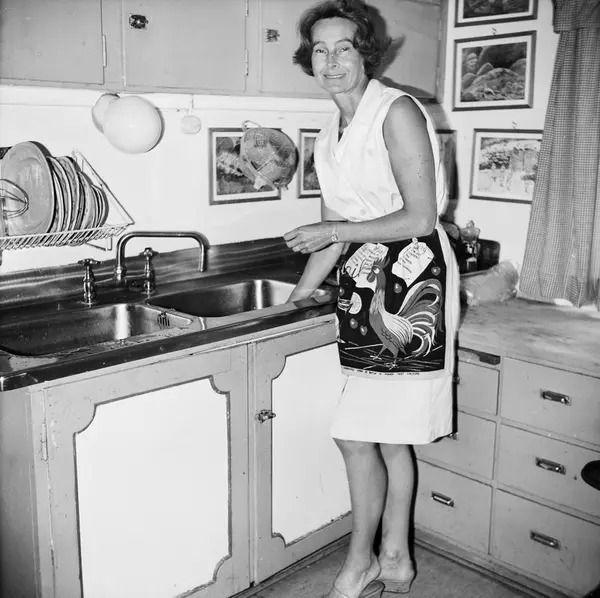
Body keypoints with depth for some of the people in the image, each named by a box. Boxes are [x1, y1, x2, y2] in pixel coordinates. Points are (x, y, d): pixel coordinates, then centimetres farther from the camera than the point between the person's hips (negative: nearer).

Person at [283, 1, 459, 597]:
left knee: (358, 434, -4)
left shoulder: (397, 112, -10)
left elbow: (420, 219, -16)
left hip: (409, 280, -7)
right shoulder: (329, 137, 13)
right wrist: (290, 303, 12)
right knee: (388, 436, 13)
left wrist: (335, 230, -12)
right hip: (362, 283, 8)